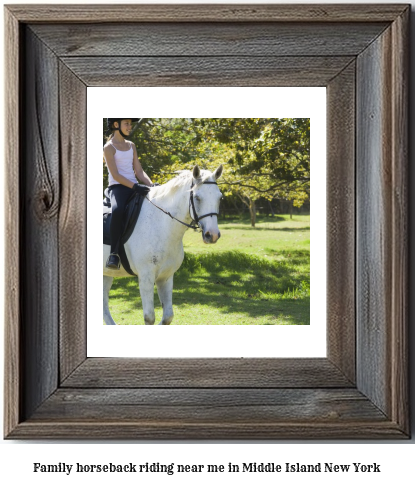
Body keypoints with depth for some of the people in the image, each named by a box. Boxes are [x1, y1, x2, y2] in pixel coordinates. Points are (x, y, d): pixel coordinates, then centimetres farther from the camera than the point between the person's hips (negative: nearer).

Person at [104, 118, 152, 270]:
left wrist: (151, 185, -3)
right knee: (118, 210, -38)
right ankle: (114, 253, -33)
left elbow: (139, 172, 14)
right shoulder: (109, 147, -3)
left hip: (134, 187, 7)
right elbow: (115, 175, -12)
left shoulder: (131, 146, 18)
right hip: (117, 187, -7)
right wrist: (135, 186, -22)